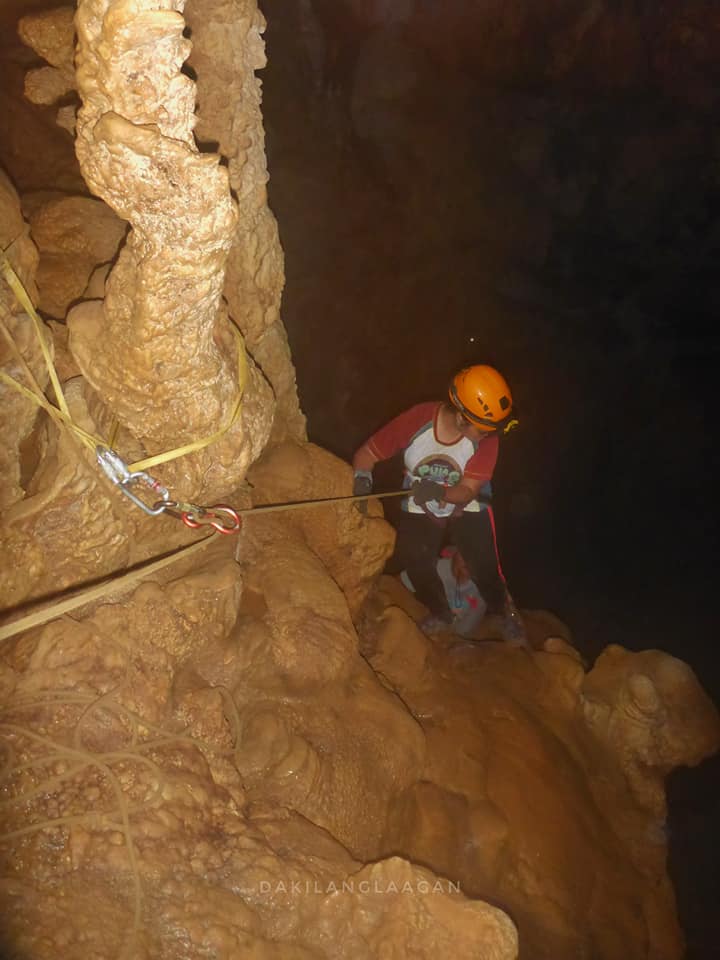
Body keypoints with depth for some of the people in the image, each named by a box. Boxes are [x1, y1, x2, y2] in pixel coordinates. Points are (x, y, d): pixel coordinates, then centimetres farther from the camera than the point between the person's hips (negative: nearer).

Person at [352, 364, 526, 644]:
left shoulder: (487, 437, -22)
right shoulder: (416, 420, -25)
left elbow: (467, 492, -24)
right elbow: (367, 453, -16)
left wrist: (441, 492, -45)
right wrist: (363, 478, -37)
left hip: (467, 507, 0)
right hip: (420, 510, 0)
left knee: (485, 567, -14)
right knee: (414, 560, -20)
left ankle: (504, 614, 19)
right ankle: (442, 618, 8)